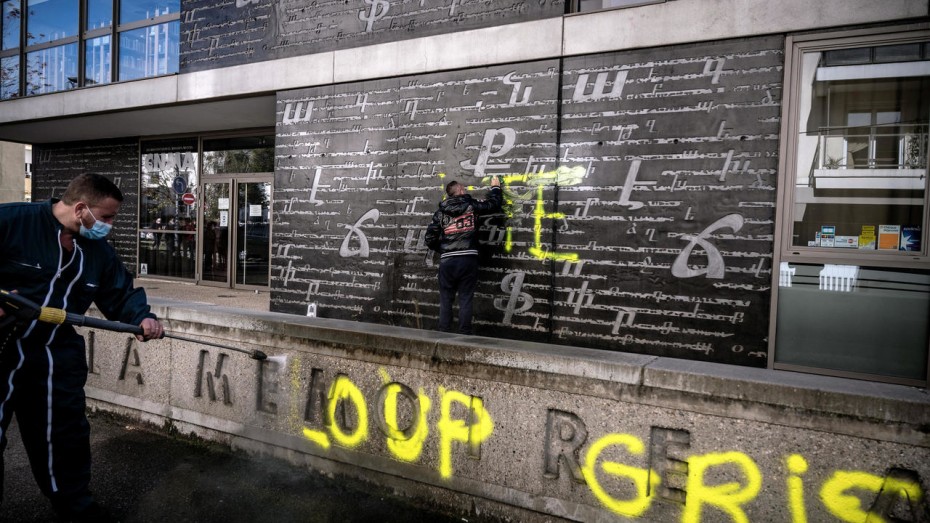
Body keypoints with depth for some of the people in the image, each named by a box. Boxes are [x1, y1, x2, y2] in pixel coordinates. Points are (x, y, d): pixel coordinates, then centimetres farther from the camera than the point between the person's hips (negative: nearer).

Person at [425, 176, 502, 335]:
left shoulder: (440, 212, 8)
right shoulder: (472, 205, 3)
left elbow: (430, 239, 5)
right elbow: (494, 204, 14)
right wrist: (495, 187, 32)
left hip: (447, 261, 1)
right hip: (468, 259, -1)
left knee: (445, 300, 8)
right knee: (465, 300, 3)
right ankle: (464, 334, 2)